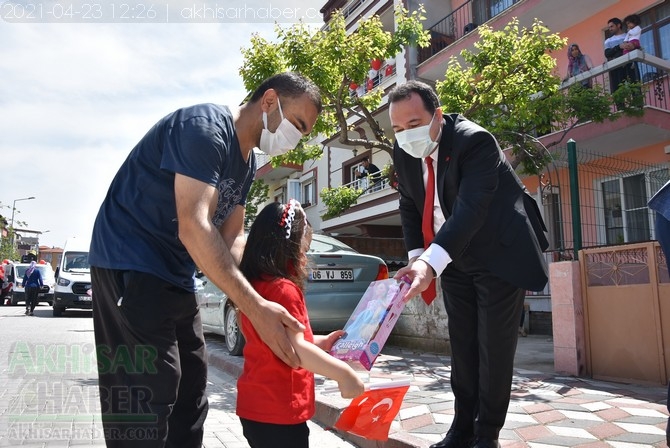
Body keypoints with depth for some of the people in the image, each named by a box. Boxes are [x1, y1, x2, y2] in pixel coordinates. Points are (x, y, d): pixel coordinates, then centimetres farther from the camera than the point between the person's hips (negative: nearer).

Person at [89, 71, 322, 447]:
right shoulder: (206, 127, -20)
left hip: (177, 275, 10)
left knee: (189, 397, 13)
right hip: (130, 266, -10)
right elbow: (194, 228, -30)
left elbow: (233, 236, 7)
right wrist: (256, 307, -32)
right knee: (147, 402, -9)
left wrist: (252, 298, -11)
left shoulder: (247, 161, 10)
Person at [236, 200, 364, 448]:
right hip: (278, 410, -9)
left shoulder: (255, 284, 8)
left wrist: (321, 342, 16)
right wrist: (343, 373, -23)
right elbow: (295, 349, -26)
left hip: (256, 404, 9)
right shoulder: (283, 288, -20)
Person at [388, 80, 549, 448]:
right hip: (453, 258, 6)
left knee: (494, 343, 0)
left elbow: (471, 208, -37)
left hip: (500, 252, -6)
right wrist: (416, 256, -10)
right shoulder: (403, 152, -6)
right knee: (462, 343, 11)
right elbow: (409, 205, 4)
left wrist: (431, 263, -49)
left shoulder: (475, 141, -26)